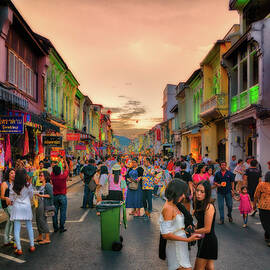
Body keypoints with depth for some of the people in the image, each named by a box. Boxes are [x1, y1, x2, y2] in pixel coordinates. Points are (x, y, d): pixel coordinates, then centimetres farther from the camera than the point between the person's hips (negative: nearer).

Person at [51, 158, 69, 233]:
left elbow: (53, 171, 14)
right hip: (62, 196, -3)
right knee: (63, 213, 3)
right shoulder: (63, 176, -14)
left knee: (55, 212, 11)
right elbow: (67, 169, 2)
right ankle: (61, 228, 6)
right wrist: (65, 161, 16)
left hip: (55, 196, 3)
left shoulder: (53, 177, -7)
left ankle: (55, 228, 16)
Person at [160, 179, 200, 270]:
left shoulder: (174, 206, 8)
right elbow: (166, 234, -24)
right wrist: (188, 239, -22)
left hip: (181, 246, 9)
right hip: (176, 247, -9)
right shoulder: (168, 208, -20)